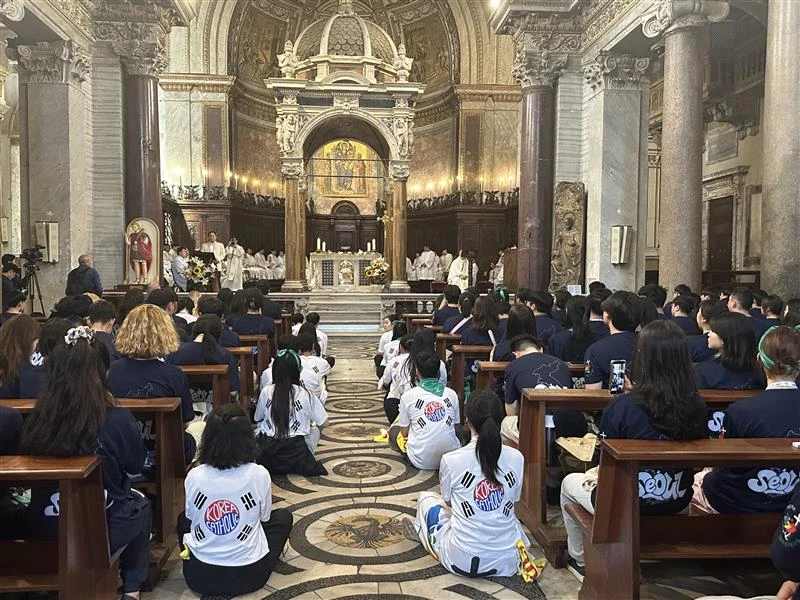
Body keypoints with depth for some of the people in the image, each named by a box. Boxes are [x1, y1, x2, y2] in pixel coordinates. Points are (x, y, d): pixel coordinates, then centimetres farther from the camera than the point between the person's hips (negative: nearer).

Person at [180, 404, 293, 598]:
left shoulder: (194, 476, -12)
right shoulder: (259, 474, -17)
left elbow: (191, 517, 6)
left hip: (199, 577, 2)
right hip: (248, 577, -2)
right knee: (284, 516, 23)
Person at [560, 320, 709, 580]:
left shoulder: (624, 406, -25)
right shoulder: (696, 407, -13)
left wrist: (596, 475, 8)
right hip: (677, 503, 5)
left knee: (570, 482, 25)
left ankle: (579, 561, 38)